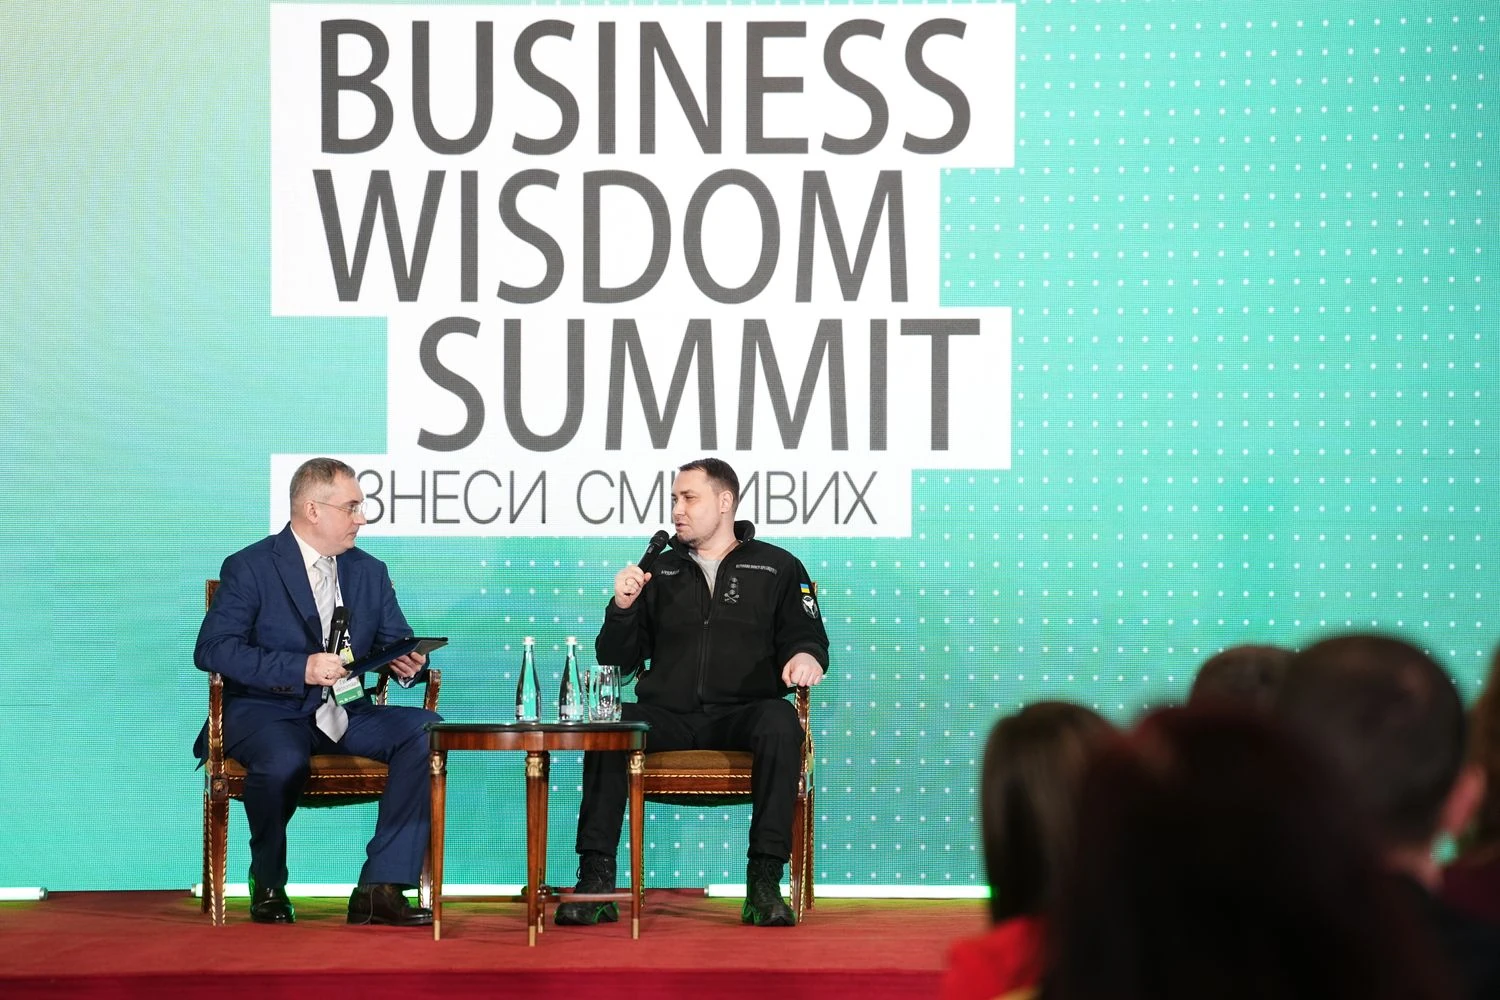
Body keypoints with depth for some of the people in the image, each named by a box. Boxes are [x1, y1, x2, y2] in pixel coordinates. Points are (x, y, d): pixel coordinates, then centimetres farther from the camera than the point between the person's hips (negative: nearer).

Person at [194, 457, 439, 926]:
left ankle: (381, 888, -24)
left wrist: (408, 663, -12)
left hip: (344, 716, 5)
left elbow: (399, 644, 16)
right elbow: (212, 649, -15)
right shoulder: (249, 567, -4)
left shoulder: (370, 572, 14)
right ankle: (268, 885, -9)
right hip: (267, 713, -5)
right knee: (283, 761, -40)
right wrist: (300, 669, -27)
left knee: (428, 731, -22)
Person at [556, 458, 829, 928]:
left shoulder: (777, 567, 14)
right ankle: (596, 881, -28)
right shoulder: (660, 571, 19)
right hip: (668, 716, 2)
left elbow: (807, 637, 7)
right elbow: (618, 662, 18)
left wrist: (806, 656, -17)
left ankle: (765, 884, -34)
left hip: (740, 716, -2)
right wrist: (623, 607, -1)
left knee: (780, 721, -36)